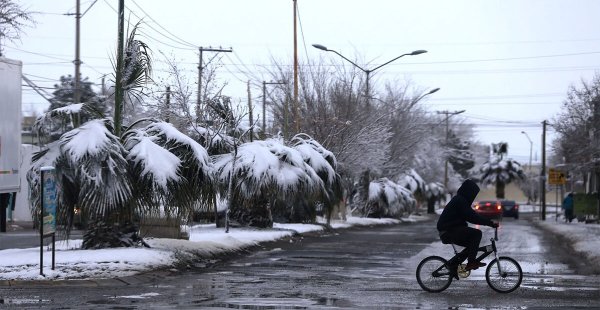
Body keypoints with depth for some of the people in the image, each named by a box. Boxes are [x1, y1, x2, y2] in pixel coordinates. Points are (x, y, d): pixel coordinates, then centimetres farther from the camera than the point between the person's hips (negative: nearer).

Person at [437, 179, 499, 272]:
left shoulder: (460, 199, 18)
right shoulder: (459, 201, -15)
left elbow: (471, 215, 23)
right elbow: (472, 217, -23)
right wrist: (490, 223, -22)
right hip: (448, 232, -11)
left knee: (473, 243, 15)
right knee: (477, 233, -17)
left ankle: (454, 263, 15)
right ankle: (471, 261, -16)